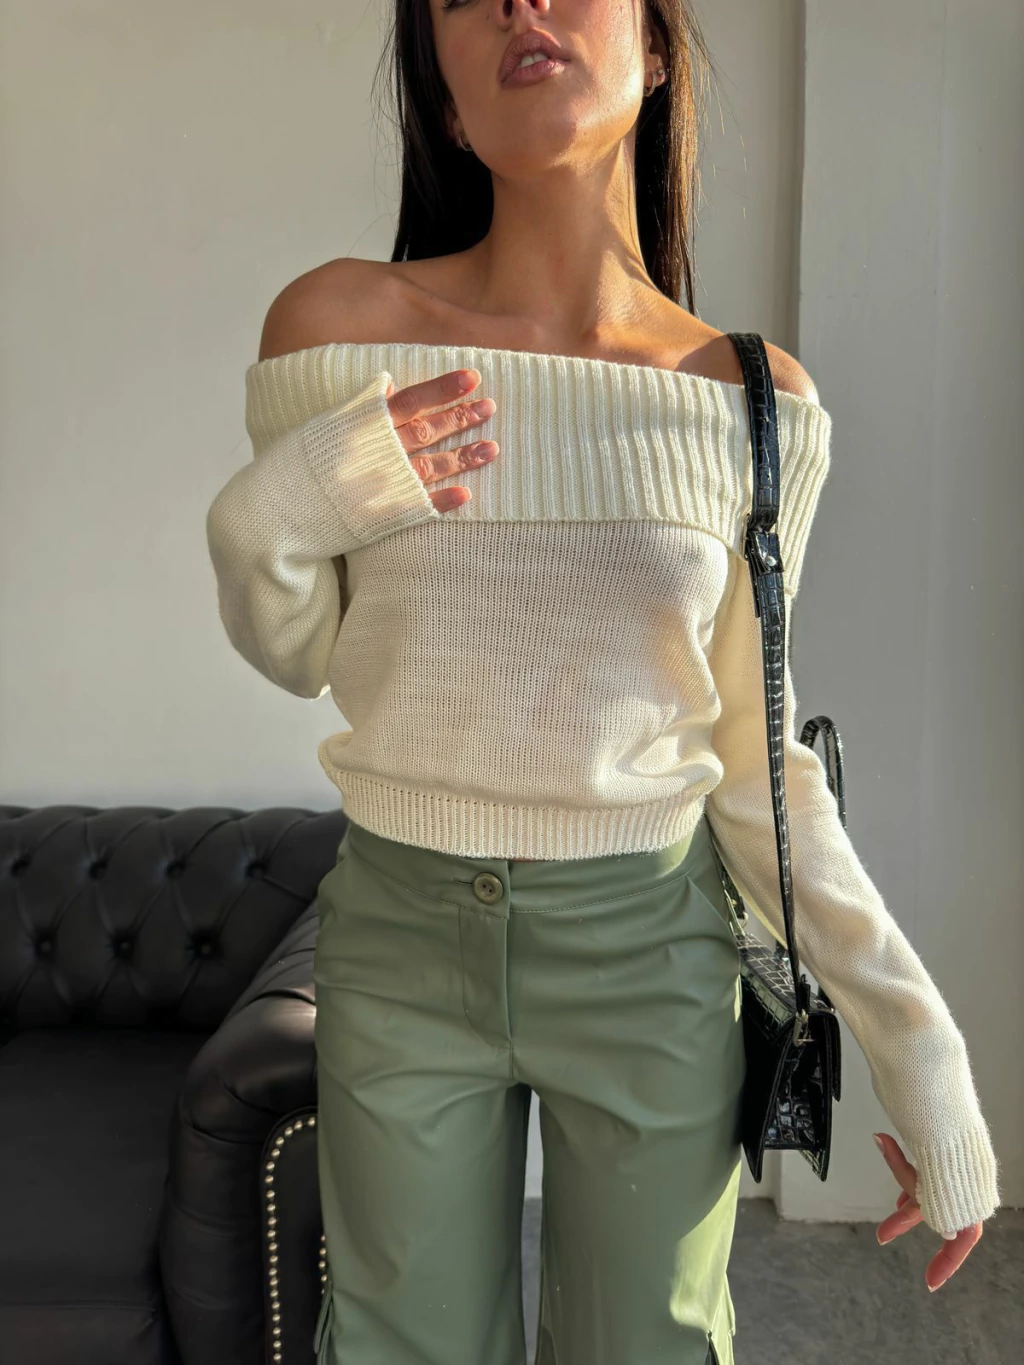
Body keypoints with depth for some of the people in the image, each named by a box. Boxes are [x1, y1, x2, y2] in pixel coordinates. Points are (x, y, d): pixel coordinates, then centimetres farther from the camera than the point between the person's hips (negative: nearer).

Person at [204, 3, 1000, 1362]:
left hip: (651, 952, 1)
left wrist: (917, 1042, -7)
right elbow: (298, 652, 3)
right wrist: (264, 519, -19)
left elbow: (753, 754, -2)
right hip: (404, 943, 0)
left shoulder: (759, 402, -8)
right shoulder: (337, 328, -10)